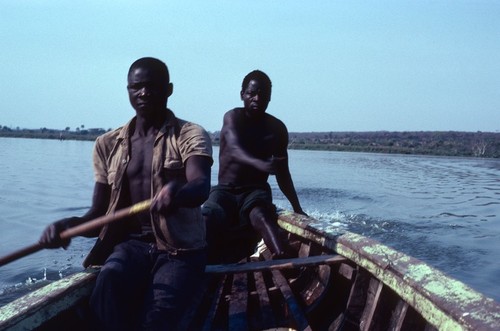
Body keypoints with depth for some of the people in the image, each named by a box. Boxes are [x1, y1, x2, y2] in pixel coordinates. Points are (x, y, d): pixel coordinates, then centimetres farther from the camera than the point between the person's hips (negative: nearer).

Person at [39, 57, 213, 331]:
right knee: (105, 295, -29)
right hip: (132, 244, 3)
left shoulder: (190, 135, -2)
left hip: (181, 249, -2)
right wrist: (68, 224, -15)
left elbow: (201, 188, -23)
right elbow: (99, 213, 8)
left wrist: (176, 191, -47)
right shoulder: (108, 145, 10)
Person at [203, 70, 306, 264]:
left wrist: (296, 208, 4)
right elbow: (235, 150, -27)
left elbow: (282, 173, 12)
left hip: (256, 190, 0)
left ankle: (282, 258, -59)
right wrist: (261, 164, -48)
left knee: (259, 213, -36)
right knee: (209, 216, -34)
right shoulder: (232, 117, -6)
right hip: (224, 190, 0)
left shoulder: (277, 129, 5)